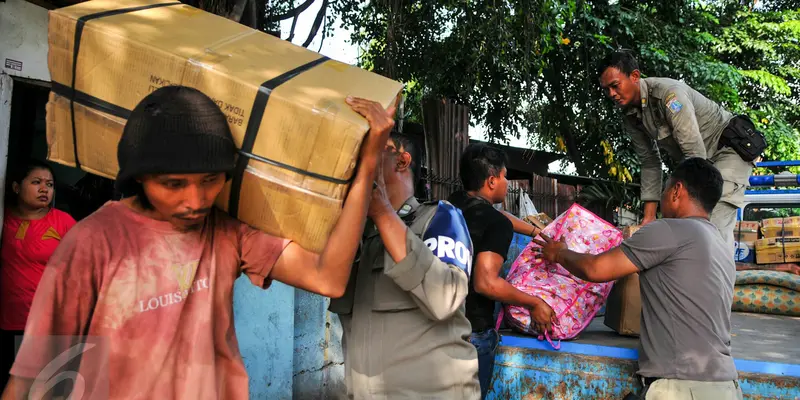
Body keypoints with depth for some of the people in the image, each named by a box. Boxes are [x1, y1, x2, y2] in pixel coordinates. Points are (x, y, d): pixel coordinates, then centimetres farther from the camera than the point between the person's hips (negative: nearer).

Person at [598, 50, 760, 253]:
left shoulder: (669, 93, -28)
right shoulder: (630, 118, -2)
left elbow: (696, 153, -31)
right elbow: (650, 162, 5)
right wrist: (649, 215, 1)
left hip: (728, 149, -8)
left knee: (714, 227, -21)